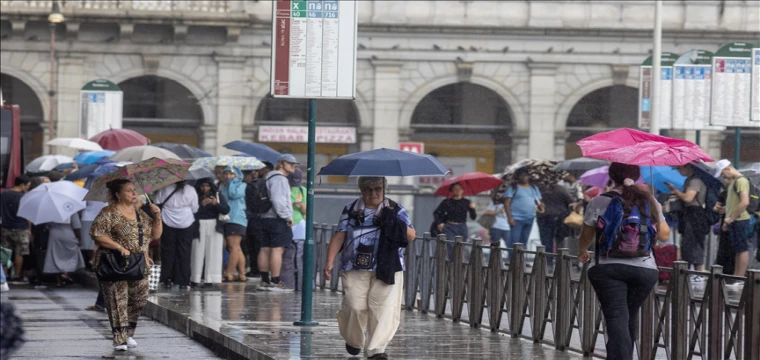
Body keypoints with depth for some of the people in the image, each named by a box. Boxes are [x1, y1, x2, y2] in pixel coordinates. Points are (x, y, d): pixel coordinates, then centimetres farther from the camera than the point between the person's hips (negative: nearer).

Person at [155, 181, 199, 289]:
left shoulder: (164, 189, -5)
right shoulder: (191, 190, -6)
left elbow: (157, 205, -1)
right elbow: (195, 209, 1)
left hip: (168, 224, 0)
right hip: (185, 224, 0)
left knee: (167, 252, 8)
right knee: (184, 253, 5)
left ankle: (166, 280, 6)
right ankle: (183, 282, 3)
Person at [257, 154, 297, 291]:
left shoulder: (269, 178, 22)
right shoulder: (279, 179, -11)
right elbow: (277, 200, -20)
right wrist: (287, 216, -17)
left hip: (265, 218, 11)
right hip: (278, 220, -11)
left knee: (265, 249, 8)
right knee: (277, 249, -11)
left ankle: (265, 280, 10)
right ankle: (275, 282, -15)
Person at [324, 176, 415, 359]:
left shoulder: (395, 210, 9)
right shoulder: (351, 210, 11)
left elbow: (411, 235, 2)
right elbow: (339, 236, 8)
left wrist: (396, 223, -15)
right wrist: (329, 262, -1)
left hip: (387, 268, 0)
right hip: (355, 269, 0)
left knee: (384, 308, -12)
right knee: (355, 307, -8)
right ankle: (353, 340, 20)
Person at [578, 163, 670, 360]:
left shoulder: (599, 202, -2)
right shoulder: (650, 202, 5)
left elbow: (586, 236, 8)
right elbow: (664, 235, 10)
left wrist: (582, 252, 30)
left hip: (608, 268, -3)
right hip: (645, 269, 3)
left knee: (617, 319, -9)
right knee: (629, 318, 18)